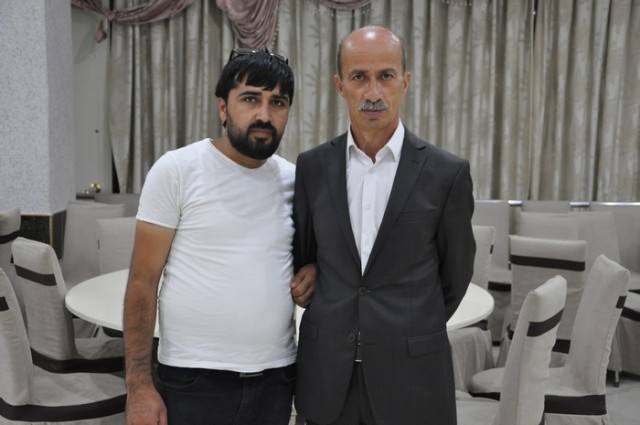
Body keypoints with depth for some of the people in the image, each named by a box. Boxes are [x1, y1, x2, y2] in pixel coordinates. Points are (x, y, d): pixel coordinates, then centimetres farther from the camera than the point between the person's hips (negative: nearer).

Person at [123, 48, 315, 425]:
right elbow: (143, 282, -7)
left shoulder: (294, 179, 4)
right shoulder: (176, 170, -7)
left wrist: (314, 271, -3)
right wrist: (139, 384, -11)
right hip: (193, 381, -3)